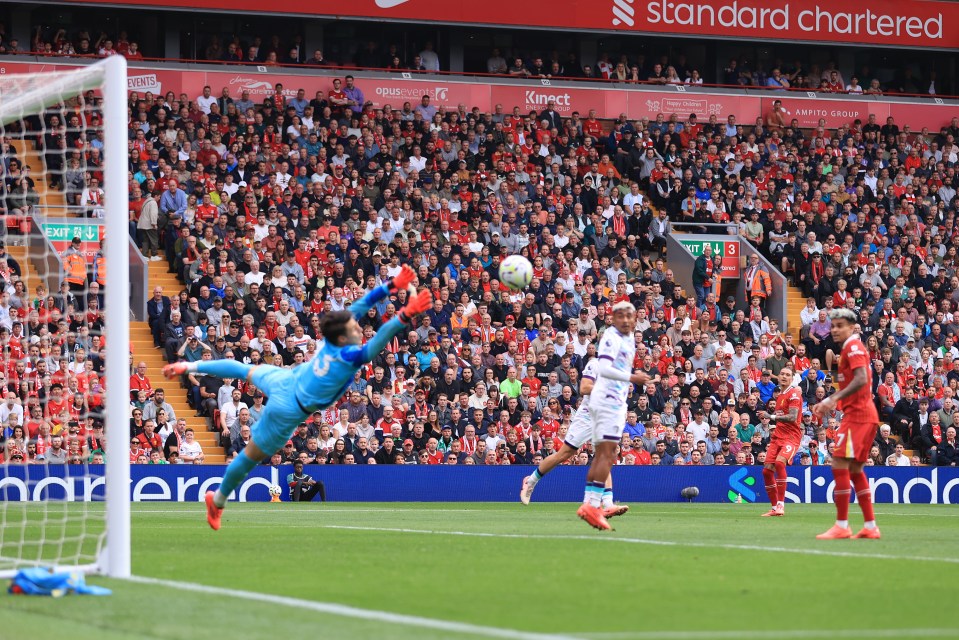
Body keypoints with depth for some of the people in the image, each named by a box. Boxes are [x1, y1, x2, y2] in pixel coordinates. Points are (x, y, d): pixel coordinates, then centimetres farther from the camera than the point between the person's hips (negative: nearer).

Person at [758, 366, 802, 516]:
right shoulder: (780, 395, 18)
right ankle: (774, 508, 13)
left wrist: (771, 416, -23)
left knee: (779, 462, -30)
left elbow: (792, 417, -19)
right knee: (767, 470, 1)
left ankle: (781, 504, -28)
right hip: (778, 436, 9)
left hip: (791, 436, -9)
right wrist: (773, 427, 14)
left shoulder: (794, 394, -7)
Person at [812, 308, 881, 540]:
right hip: (866, 414, 11)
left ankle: (841, 525, -15)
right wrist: (829, 402, 18)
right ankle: (870, 527, 13)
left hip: (857, 414, -11)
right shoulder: (850, 348, 20)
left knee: (839, 464, -13)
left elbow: (861, 379, -24)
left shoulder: (853, 347, -10)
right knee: (855, 469, 13)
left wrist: (834, 399, -28)